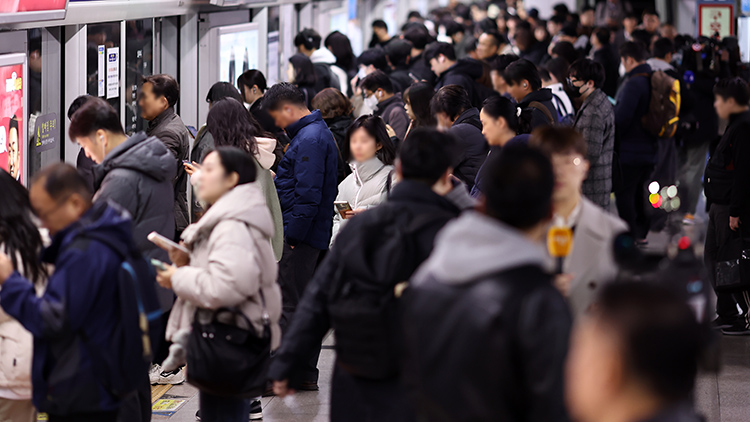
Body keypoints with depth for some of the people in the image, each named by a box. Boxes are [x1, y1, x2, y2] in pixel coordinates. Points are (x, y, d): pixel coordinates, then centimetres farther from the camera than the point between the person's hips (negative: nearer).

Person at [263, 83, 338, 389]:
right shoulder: (318, 132, 17)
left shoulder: (309, 140, -16)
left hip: (300, 236, -11)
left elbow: (307, 194, -23)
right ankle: (306, 373, 18)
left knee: (288, 306, -6)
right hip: (315, 235, 11)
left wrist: (291, 234, -20)